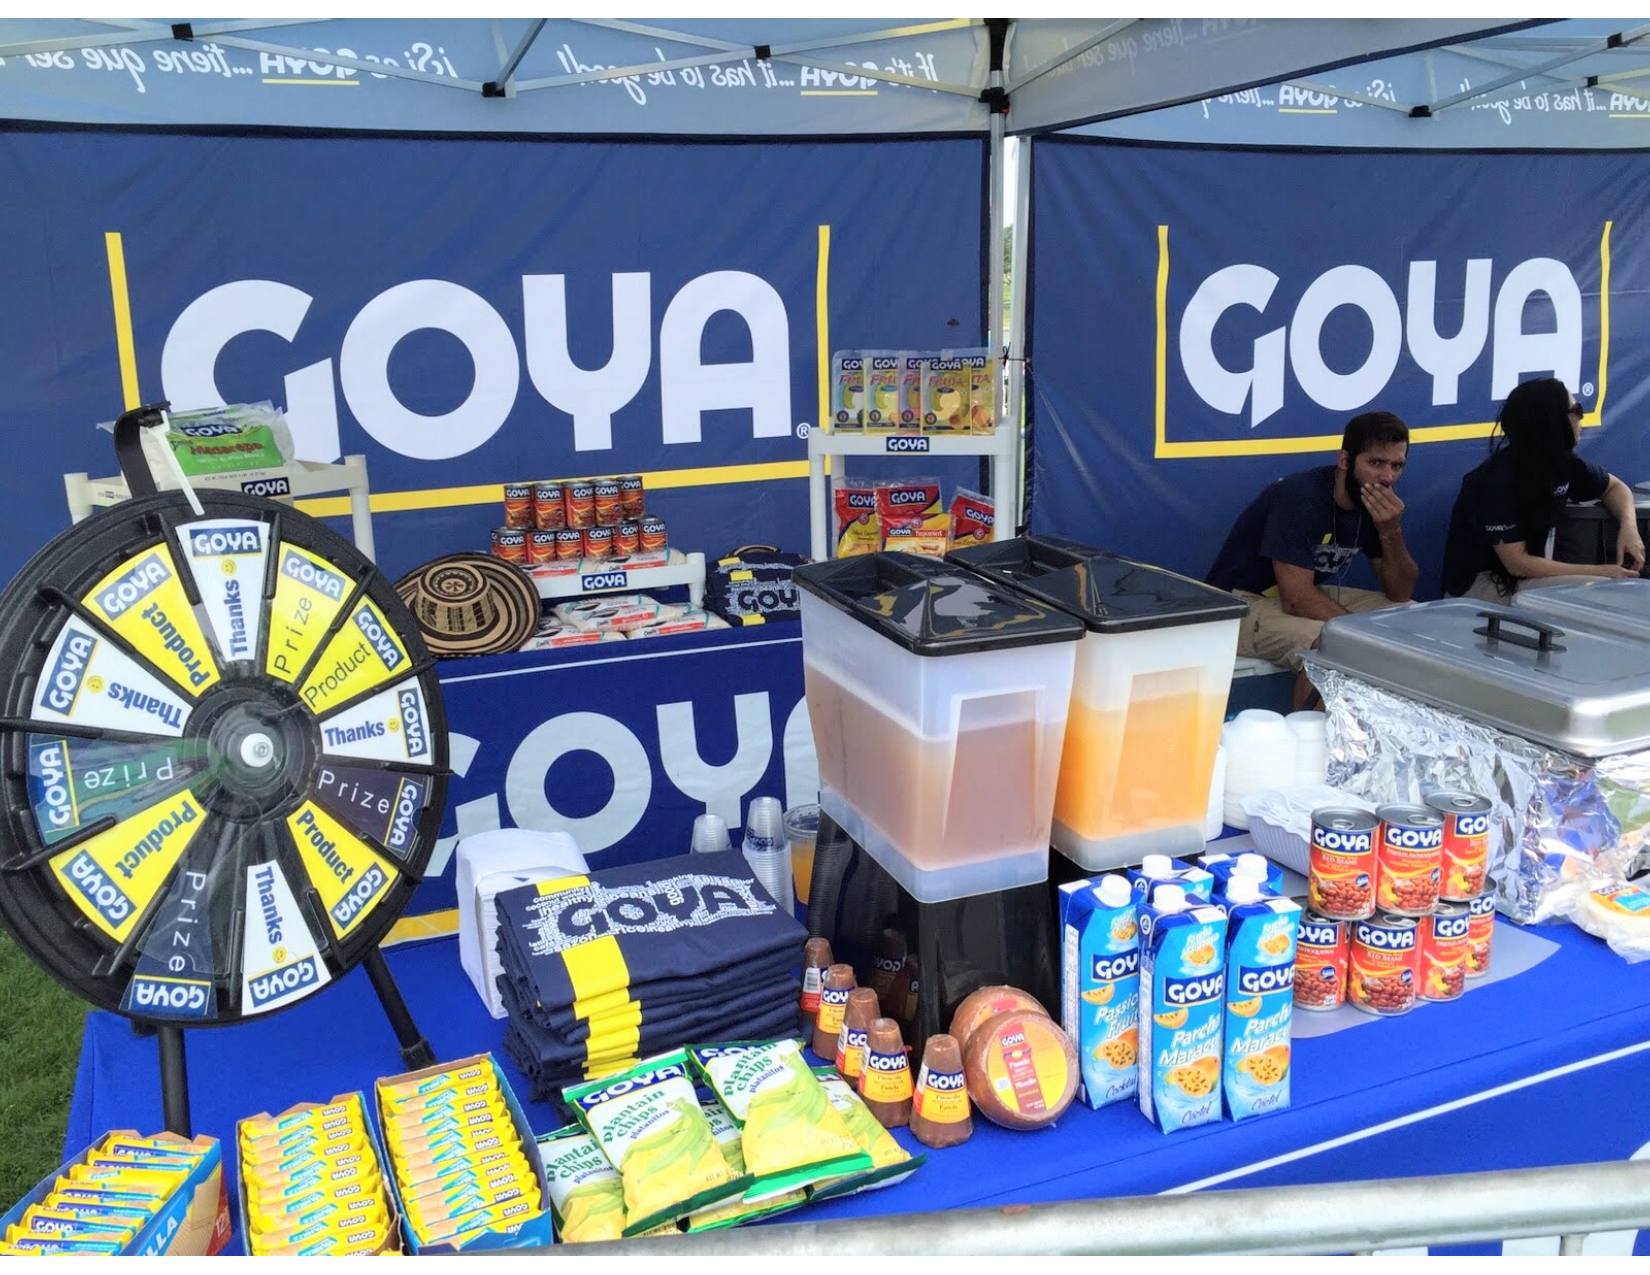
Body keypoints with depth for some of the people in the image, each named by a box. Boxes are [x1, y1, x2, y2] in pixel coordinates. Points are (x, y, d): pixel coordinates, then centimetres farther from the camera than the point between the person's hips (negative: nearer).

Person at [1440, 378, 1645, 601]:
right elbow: (1518, 564, -25)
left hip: (1528, 570, 8)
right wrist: (1598, 572, -23)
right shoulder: (1497, 481, -25)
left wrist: (1629, 526, -5)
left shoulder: (1563, 462, -3)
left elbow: (1614, 487, 17)